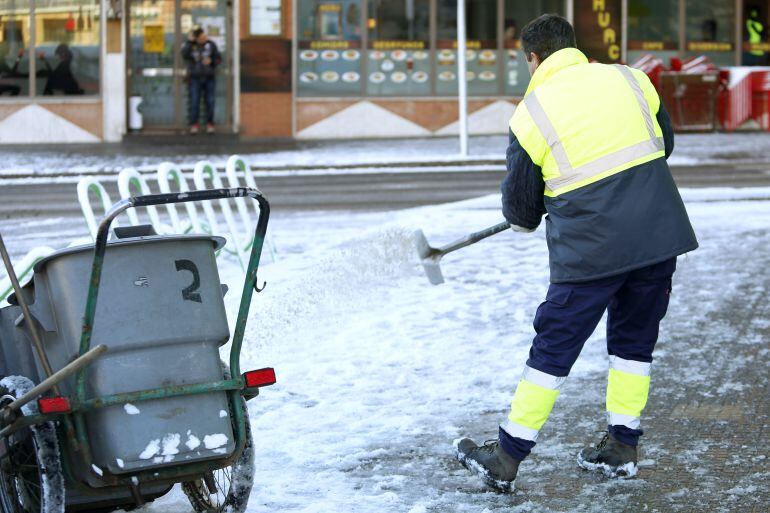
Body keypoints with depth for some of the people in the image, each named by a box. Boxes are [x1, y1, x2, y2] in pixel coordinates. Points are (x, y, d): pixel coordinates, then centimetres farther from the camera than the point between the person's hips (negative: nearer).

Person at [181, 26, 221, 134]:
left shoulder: (211, 45, 2)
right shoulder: (190, 45, 0)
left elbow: (218, 59, 4)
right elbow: (184, 55, -19)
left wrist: (211, 61, -16)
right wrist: (189, 41, -20)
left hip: (209, 77, 1)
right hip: (195, 78, -1)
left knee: (210, 102, -1)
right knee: (194, 102, -4)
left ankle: (210, 125, 6)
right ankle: (195, 125, 2)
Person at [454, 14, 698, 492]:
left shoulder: (530, 116, -5)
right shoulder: (631, 80, 5)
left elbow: (521, 210, 4)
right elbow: (665, 143, 19)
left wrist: (526, 218, 27)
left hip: (591, 250, -4)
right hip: (660, 236, 4)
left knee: (554, 348, 4)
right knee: (634, 340, 19)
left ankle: (506, 460, 11)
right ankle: (622, 448, 24)